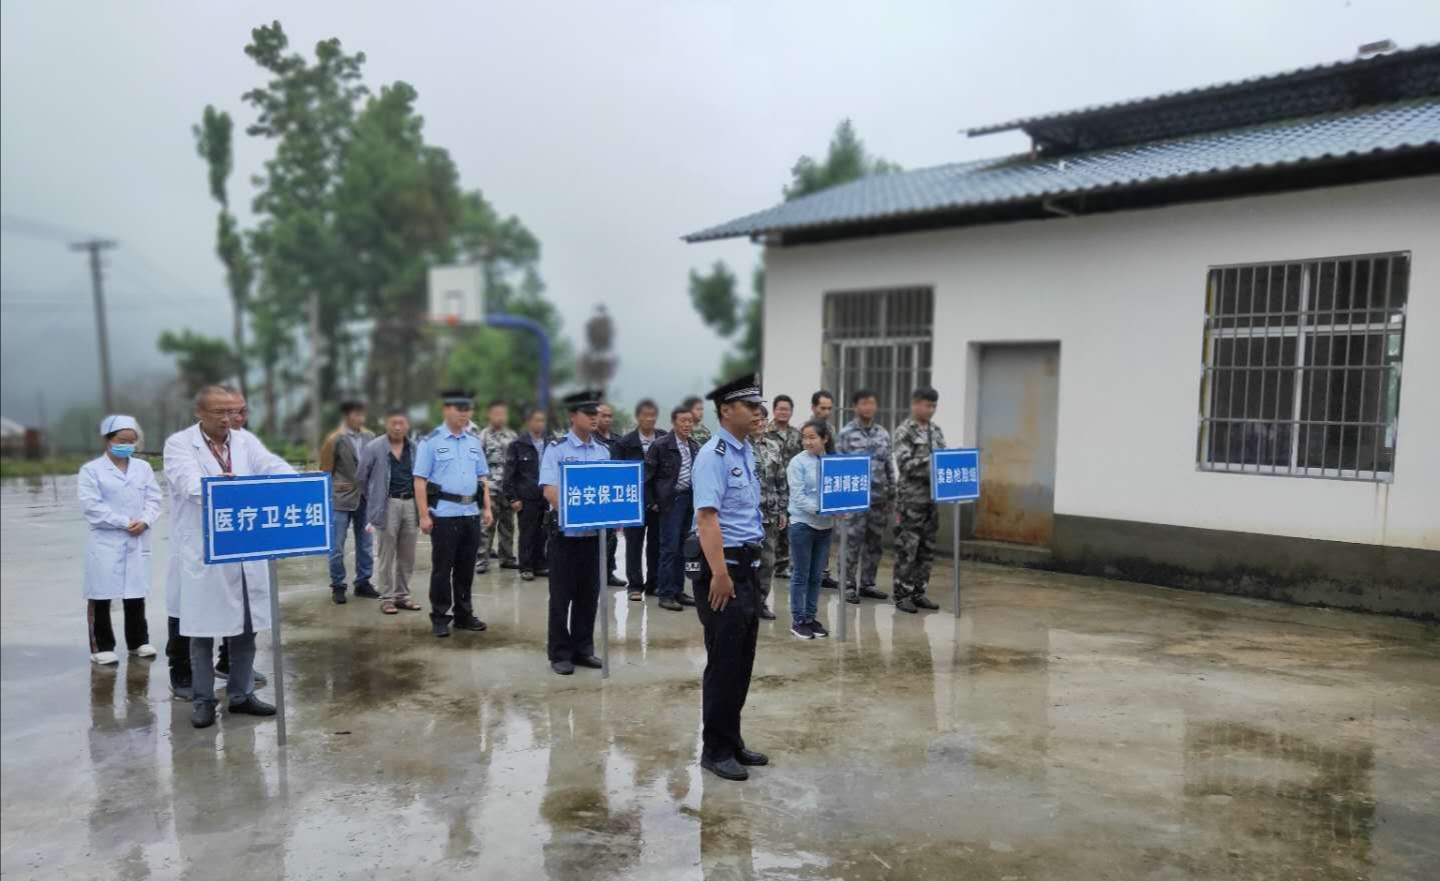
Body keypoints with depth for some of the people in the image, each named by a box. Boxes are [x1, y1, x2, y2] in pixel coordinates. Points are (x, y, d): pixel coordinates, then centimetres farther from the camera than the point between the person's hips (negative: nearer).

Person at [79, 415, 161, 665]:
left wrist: (144, 521, -13)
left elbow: (153, 499, 5)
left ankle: (138, 642, 22)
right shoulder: (92, 469, -3)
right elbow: (91, 506, -11)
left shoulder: (143, 467, 9)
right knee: (101, 595, 2)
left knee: (136, 594, 11)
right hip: (105, 542, -3)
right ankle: (101, 647, 11)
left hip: (138, 541, 4)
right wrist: (124, 522, -15)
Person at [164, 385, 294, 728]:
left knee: (246, 627, 10)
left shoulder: (245, 441, 9)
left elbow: (272, 465, -6)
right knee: (202, 630, 5)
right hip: (202, 554, -4)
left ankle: (241, 694, 23)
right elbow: (190, 482, -19)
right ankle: (204, 701, 18)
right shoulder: (178, 443, -2)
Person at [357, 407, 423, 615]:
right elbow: (361, 478, 5)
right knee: (387, 556, 4)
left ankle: (402, 595, 23)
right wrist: (375, 501, 12)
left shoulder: (415, 448, 4)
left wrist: (421, 505, 6)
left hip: (411, 504, 3)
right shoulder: (374, 448, -4)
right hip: (387, 505, -3)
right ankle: (387, 598, 13)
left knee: (407, 555, 11)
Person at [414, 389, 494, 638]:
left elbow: (482, 478, 17)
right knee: (442, 568, 2)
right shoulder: (431, 442, -4)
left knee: (466, 567, 12)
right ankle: (440, 618, 12)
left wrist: (487, 508, 8)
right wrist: (423, 515, -12)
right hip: (444, 514, -5)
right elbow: (420, 481, -7)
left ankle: (464, 614, 23)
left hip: (471, 513, 5)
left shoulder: (474, 442, 12)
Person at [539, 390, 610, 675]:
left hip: (595, 532, 5)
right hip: (566, 532, -5)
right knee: (562, 595, 3)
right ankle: (559, 653, 13)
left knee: (589, 594, 11)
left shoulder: (603, 451, 9)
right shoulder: (557, 450, -7)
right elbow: (549, 490, -16)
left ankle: (583, 649, 22)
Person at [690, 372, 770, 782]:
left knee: (742, 661, 15)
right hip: (725, 566, -9)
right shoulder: (714, 454, -15)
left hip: (748, 566, 9)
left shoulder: (747, 451, 13)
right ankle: (716, 749, 13)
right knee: (724, 663, 0)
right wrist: (720, 573, -28)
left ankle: (732, 741, 28)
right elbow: (707, 517, -23)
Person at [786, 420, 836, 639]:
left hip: (826, 525, 4)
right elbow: (798, 497, -14)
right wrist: (821, 509, -25)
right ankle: (798, 620, 14)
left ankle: (811, 617, 23)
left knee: (816, 575, 12)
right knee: (801, 575, 4)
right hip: (803, 524, -4)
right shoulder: (798, 463, -9)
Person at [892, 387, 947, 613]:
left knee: (926, 548, 10)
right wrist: (931, 462, -23)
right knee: (907, 548, -2)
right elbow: (905, 465, -17)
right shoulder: (904, 432, -9)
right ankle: (902, 595, 6)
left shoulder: (936, 431, 12)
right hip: (910, 498, -7)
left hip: (932, 497, 7)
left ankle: (918, 592, 18)